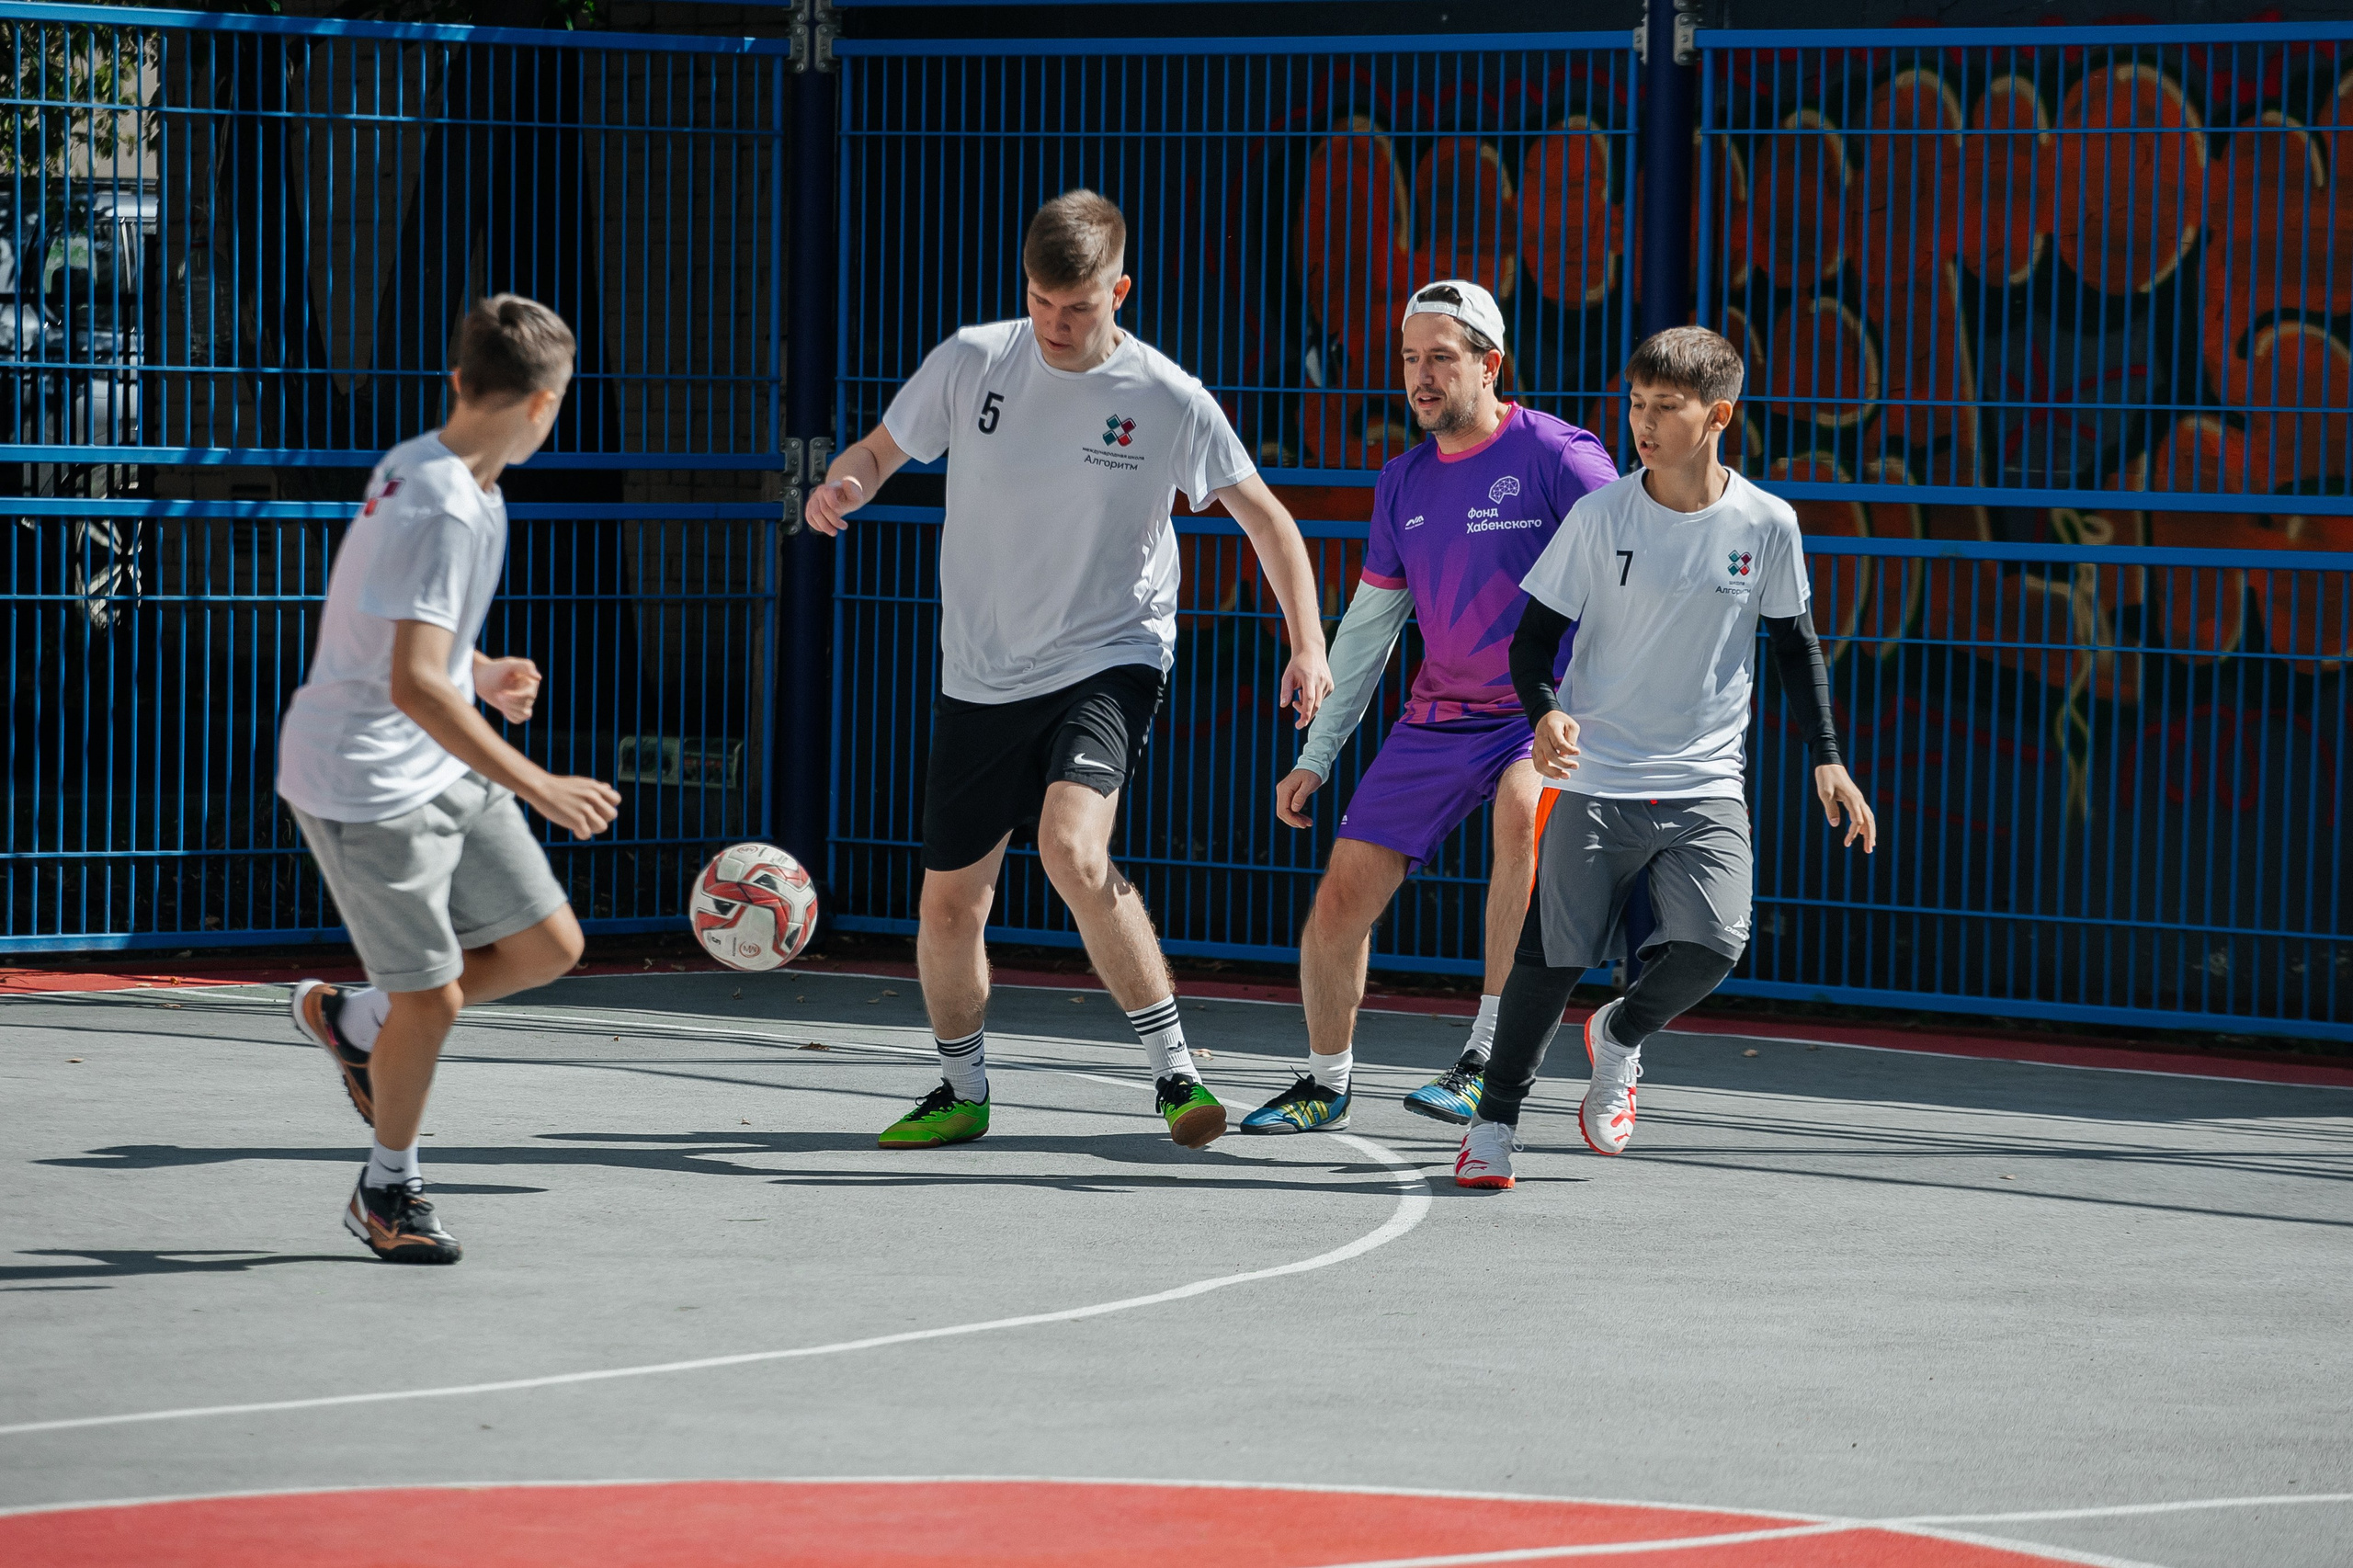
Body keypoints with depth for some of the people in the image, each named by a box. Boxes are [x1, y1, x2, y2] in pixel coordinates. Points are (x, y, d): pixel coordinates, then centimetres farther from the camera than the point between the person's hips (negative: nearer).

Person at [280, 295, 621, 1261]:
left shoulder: (424, 468, 5)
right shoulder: (447, 510, -26)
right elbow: (413, 685, -33)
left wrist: (482, 674, 26)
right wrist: (537, 787, -33)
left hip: (443, 770, 9)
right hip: (365, 781, -9)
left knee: (549, 946, 8)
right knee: (432, 999, -4)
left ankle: (354, 1020, 28)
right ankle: (388, 1188, 20)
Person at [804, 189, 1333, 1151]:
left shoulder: (1169, 401, -9)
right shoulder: (971, 362, -4)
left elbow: (1267, 519, 1)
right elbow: (879, 452, 8)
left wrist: (1308, 645, -9)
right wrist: (841, 487, -16)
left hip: (1110, 660, -3)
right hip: (981, 674, 3)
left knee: (1072, 846, -29)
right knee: (949, 902, 5)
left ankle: (1173, 1070, -18)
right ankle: (961, 1091, 31)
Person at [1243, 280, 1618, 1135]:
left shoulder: (1558, 456, -11)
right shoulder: (1403, 484, 8)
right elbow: (1367, 626, 17)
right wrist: (1315, 757, 16)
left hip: (1546, 715, -6)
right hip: (1435, 720, 6)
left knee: (1524, 812, -38)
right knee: (1343, 894, -1)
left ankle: (1489, 1060, -33)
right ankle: (1326, 1083, 24)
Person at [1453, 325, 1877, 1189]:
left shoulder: (1766, 524, 0)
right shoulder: (1599, 516, -5)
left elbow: (1795, 642, 13)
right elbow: (1533, 637, -1)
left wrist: (1826, 759, 7)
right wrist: (1545, 711, -21)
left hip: (1706, 785, 1)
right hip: (1592, 779, -1)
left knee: (1711, 947, -16)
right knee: (1553, 952, -5)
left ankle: (1618, 1038, 16)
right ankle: (1493, 1122, 14)